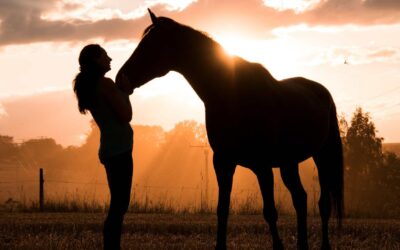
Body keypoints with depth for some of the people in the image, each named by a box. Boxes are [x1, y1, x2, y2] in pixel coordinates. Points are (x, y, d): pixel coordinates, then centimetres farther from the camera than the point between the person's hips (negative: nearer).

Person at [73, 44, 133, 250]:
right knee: (119, 205, -9)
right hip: (119, 150, -10)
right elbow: (126, 116, -14)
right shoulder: (106, 84, -13)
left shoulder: (88, 86, 14)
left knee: (118, 204, 13)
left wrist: (122, 92, 13)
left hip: (111, 150, 10)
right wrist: (125, 92, -1)